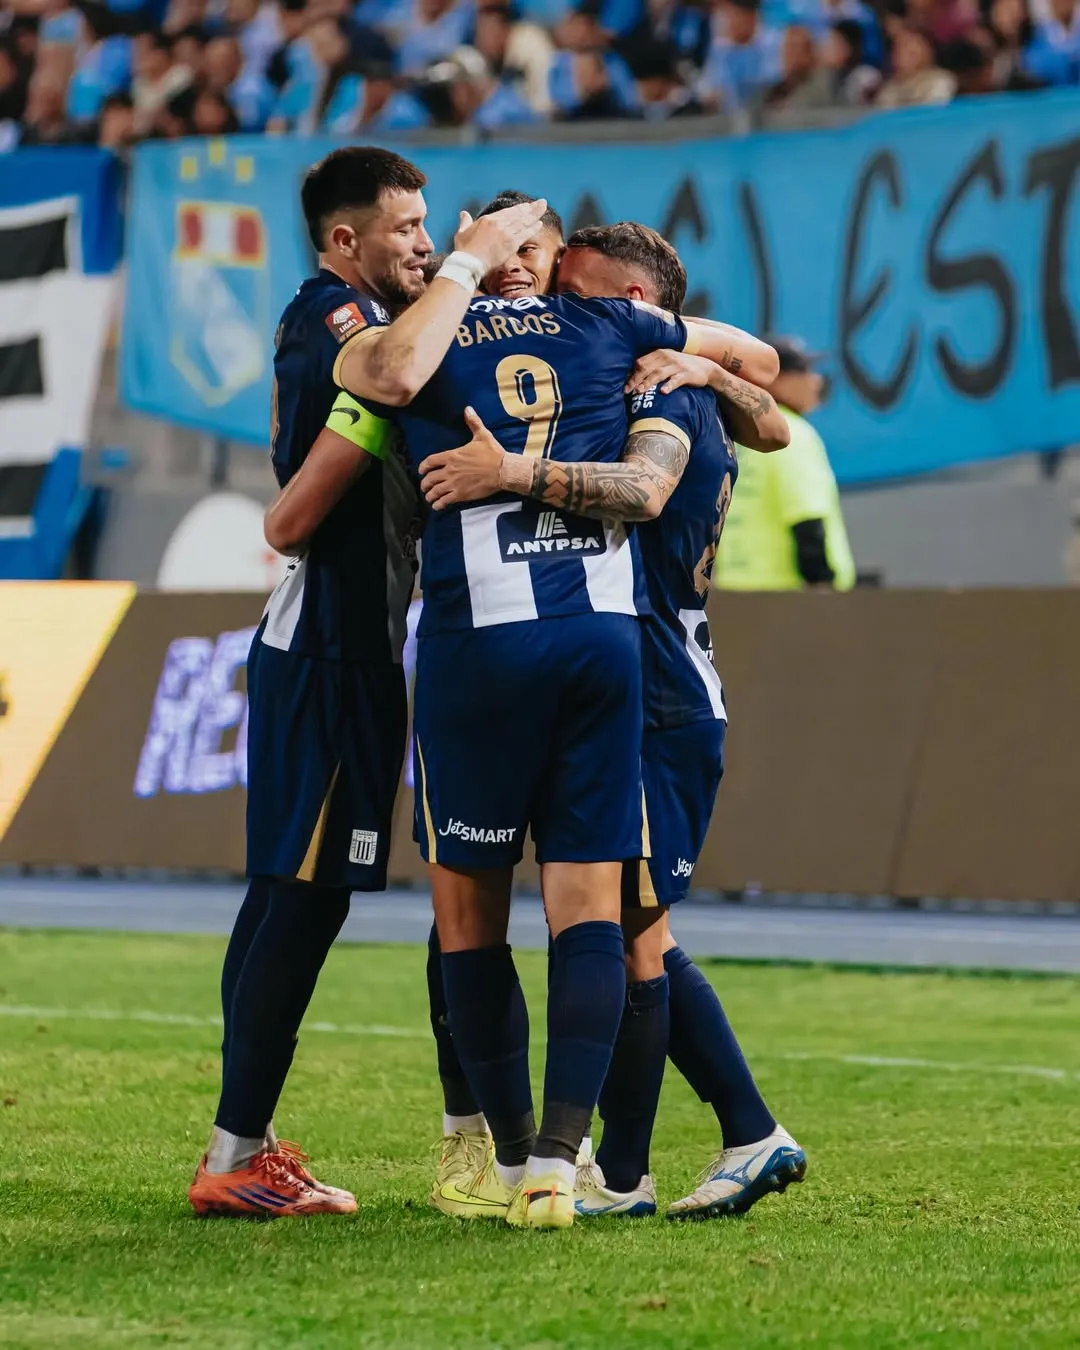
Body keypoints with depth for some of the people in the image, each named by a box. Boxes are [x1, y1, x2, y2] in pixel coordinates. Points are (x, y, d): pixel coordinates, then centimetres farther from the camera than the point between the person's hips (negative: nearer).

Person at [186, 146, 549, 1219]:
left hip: (338, 648, 11)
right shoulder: (330, 318, -14)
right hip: (330, 650, -11)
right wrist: (471, 262, -24)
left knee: (293, 896, 11)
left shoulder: (336, 321, 19)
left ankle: (242, 1150, 15)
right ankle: (236, 1157, -10)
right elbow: (396, 374, -37)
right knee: (302, 896, -10)